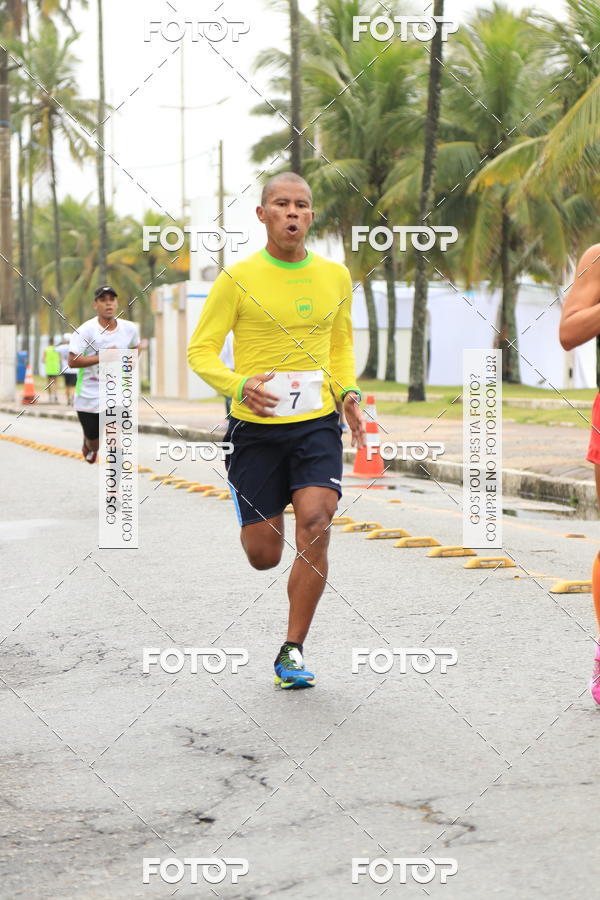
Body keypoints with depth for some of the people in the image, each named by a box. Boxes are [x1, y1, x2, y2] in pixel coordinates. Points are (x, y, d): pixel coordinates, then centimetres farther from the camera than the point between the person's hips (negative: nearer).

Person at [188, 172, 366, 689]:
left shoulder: (335, 277, 6)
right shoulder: (238, 279, -5)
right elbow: (201, 351, -3)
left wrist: (348, 391, 4)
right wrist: (239, 385, -22)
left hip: (318, 423, 2)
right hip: (254, 428, -2)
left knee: (314, 522, -20)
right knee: (264, 555, 1)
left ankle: (293, 650, -5)